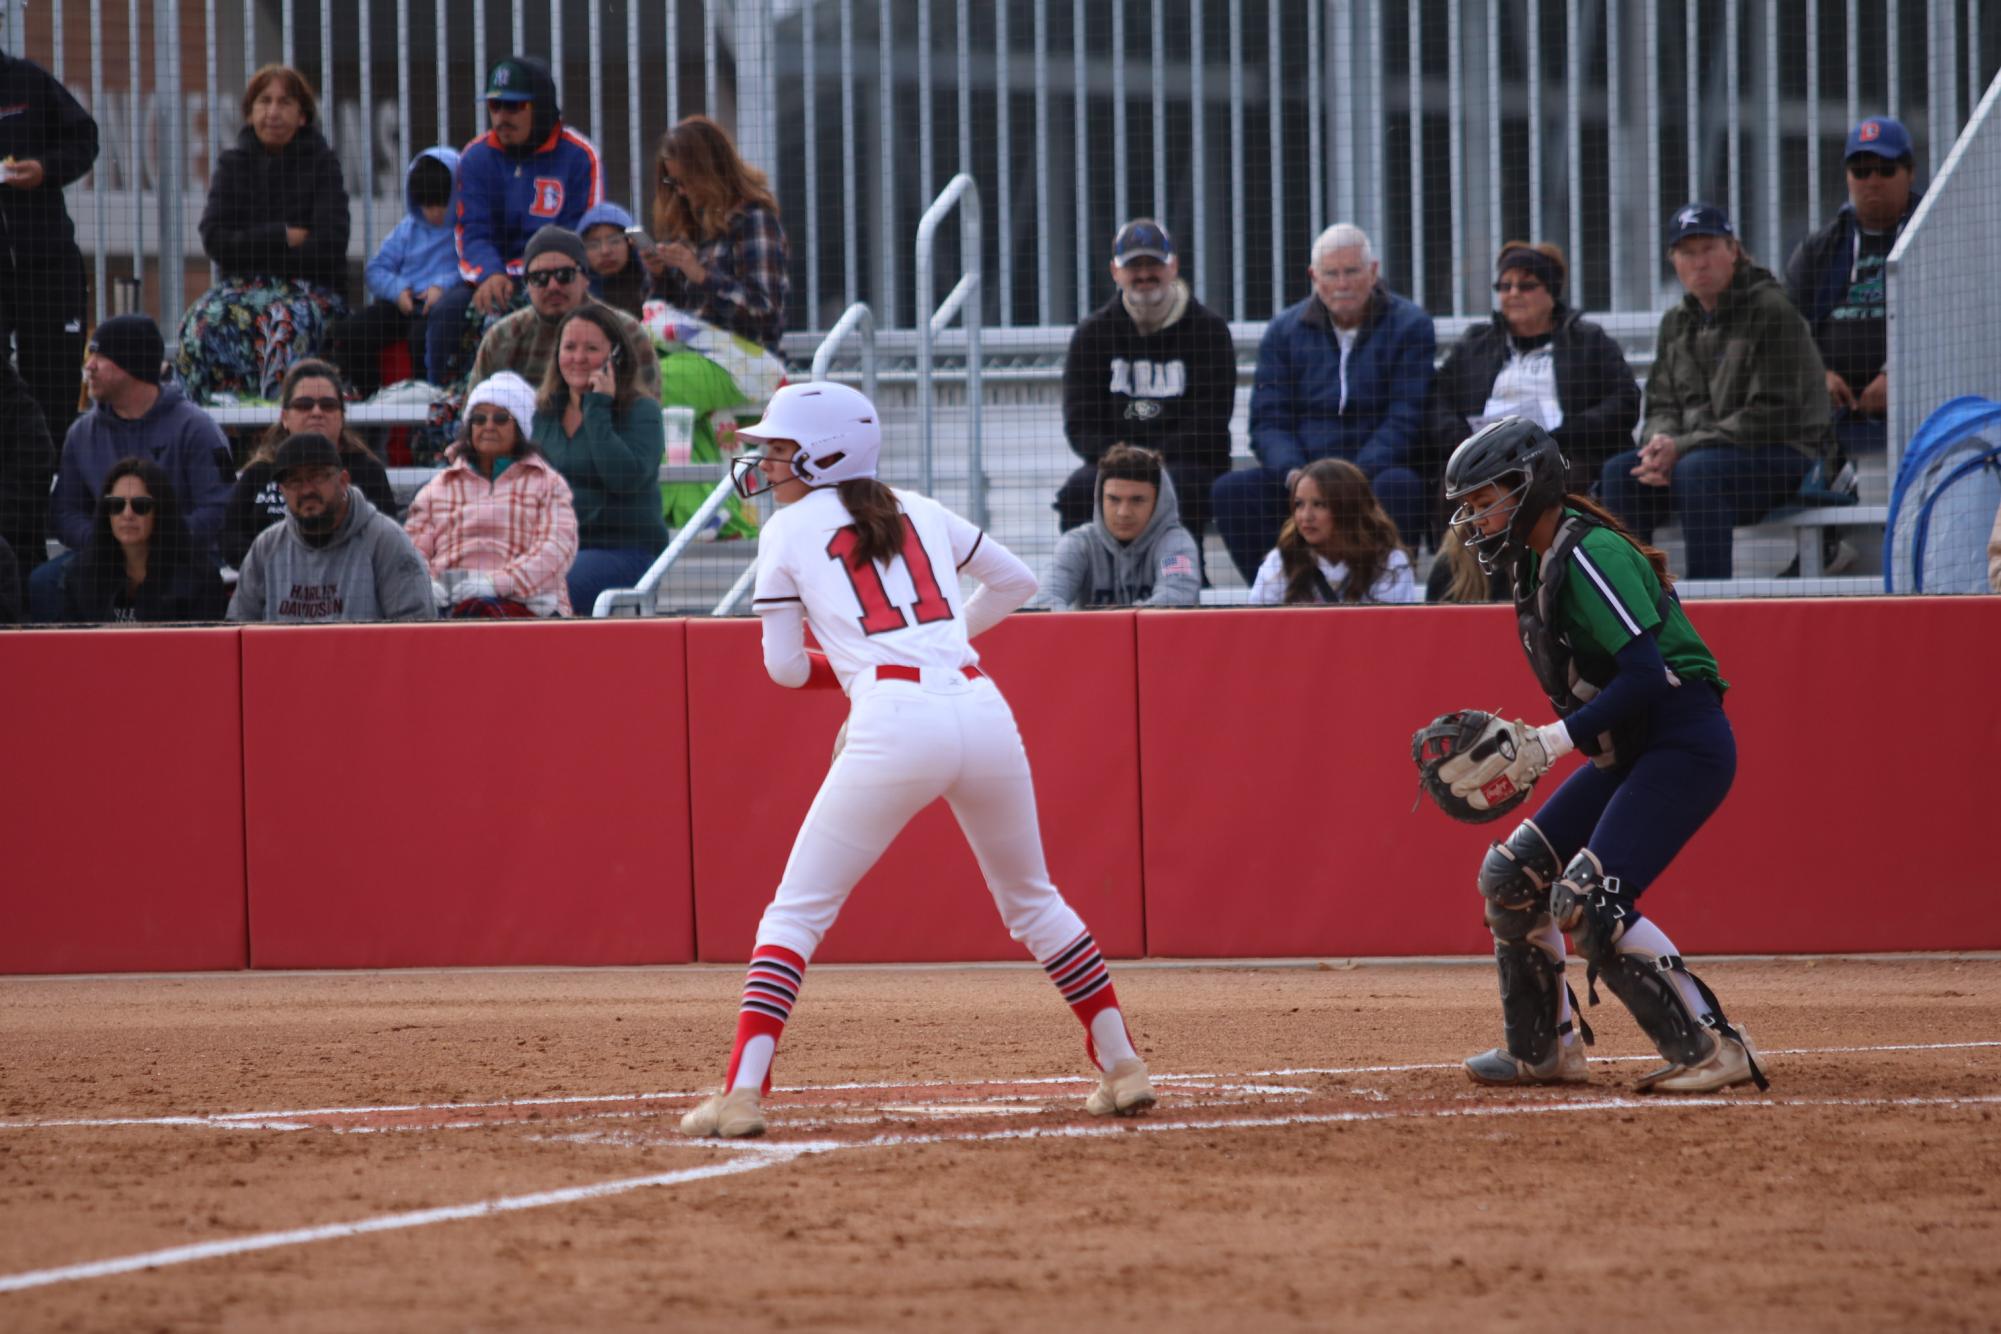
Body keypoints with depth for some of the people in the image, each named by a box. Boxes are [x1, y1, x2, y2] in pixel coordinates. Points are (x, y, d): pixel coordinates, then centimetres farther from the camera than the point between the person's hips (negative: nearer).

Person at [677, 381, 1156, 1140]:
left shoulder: (789, 530, 10)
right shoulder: (919, 512, 22)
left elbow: (785, 667, 11)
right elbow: (1015, 580, 30)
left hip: (893, 722, -5)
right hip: (983, 710, 5)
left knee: (797, 909, 1)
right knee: (1032, 900, 23)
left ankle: (743, 1091, -12)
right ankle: (1122, 1068, 23)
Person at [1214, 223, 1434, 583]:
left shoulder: (1410, 327, 3)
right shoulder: (1285, 330, 12)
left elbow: (1404, 421, -5)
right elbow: (1269, 420, 7)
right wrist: (1292, 472, -15)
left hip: (1376, 471, -3)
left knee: (1400, 487, -38)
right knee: (1230, 490, -24)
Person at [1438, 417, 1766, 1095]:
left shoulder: (1587, 556, -18)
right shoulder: (1536, 566, 12)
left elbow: (1647, 674, -26)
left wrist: (1553, 741, -25)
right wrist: (1518, 742, 7)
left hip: (1685, 745, -10)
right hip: (1628, 755, 10)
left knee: (1587, 900, -21)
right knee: (1511, 877, 10)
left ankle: (1713, 1048, -16)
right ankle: (1545, 1049, 21)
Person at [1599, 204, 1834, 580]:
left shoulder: (1773, 312, -11)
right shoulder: (1676, 323, 13)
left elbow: (1772, 415, -17)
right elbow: (1662, 406, 16)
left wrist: (1682, 448, -20)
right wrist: (1660, 444, -11)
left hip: (1783, 454, -7)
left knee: (1696, 469, -35)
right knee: (1618, 472, -13)